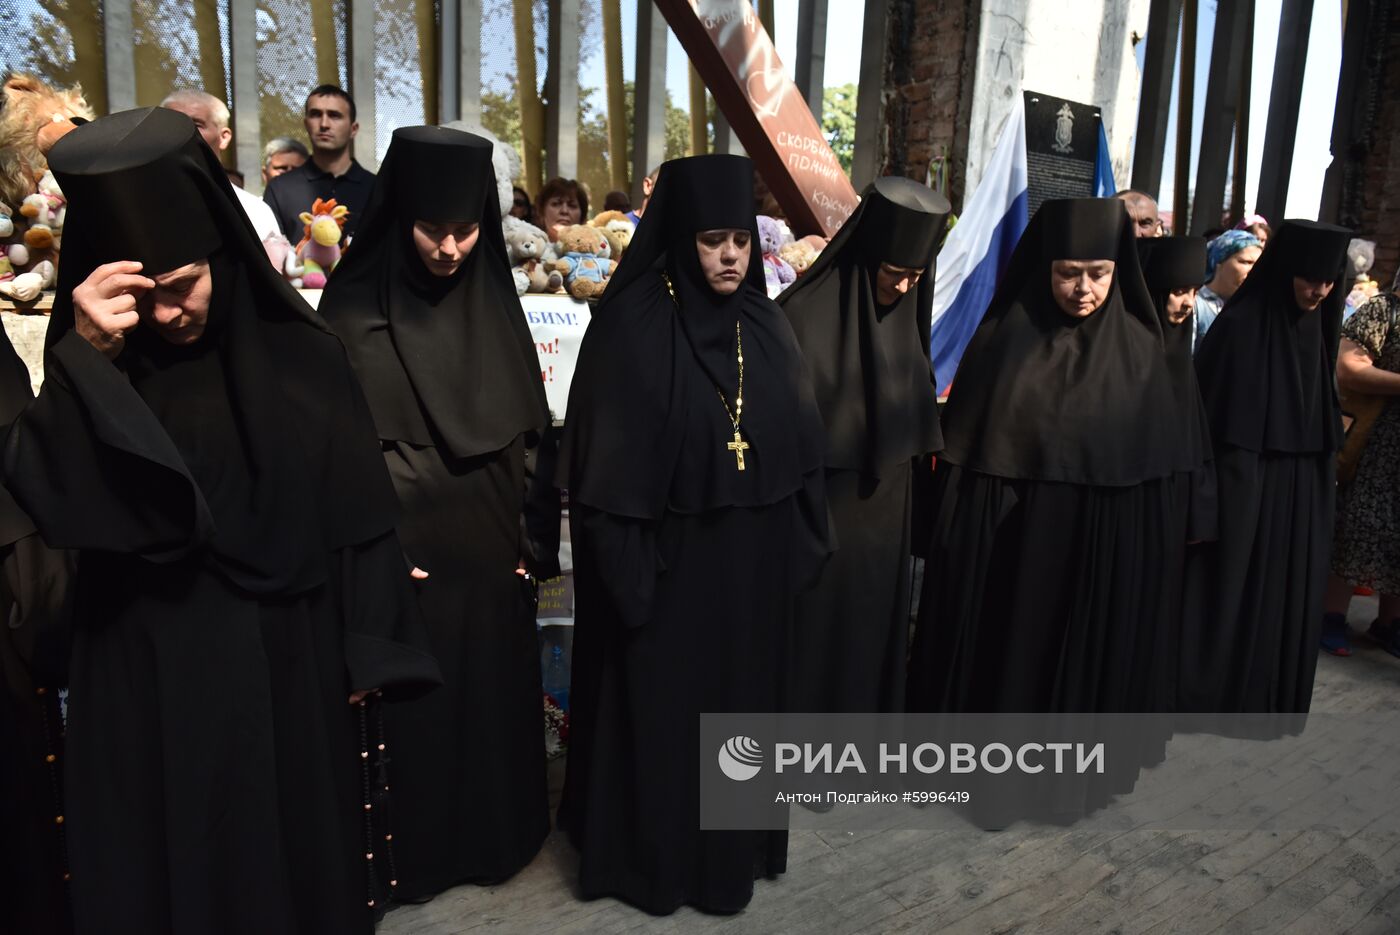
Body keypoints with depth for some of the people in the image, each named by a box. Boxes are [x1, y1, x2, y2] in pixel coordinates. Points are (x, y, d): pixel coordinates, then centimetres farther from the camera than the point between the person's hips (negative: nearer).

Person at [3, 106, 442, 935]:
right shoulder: (90, 367, -4)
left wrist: (365, 651, -2)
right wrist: (87, 361, -28)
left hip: (288, 661, 0)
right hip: (146, 674, 1)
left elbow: (358, 509, -3)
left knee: (297, 857, 16)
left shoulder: (301, 355, -7)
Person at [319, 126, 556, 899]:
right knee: (413, 707, 9)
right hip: (406, 553, -4)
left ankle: (493, 832, 38)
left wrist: (535, 537, 6)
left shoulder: (494, 302, 3)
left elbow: (526, 435, 7)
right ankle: (410, 852, 32)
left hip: (489, 551, 4)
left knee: (491, 696, 16)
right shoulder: (355, 312, -10)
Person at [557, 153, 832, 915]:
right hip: (667, 562, -5)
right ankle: (649, 857, 32)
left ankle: (734, 844, 40)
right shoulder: (631, 326, -13)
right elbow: (605, 466, -14)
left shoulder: (765, 326, 4)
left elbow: (802, 448, 8)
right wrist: (627, 572, -16)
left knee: (743, 702, 19)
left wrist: (800, 546, 6)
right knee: (662, 711, 10)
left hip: (753, 563, 6)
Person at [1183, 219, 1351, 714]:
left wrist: (1324, 466, 15)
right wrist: (1219, 480, -16)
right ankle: (1210, 694, 13)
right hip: (1242, 481, -7)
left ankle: (1268, 696, 27)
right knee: (1232, 584, 0)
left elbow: (1320, 407, 16)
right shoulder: (1241, 324, -13)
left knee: (1285, 589, 13)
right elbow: (1214, 408, -14)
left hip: (1301, 485, 7)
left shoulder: (1315, 327, 8)